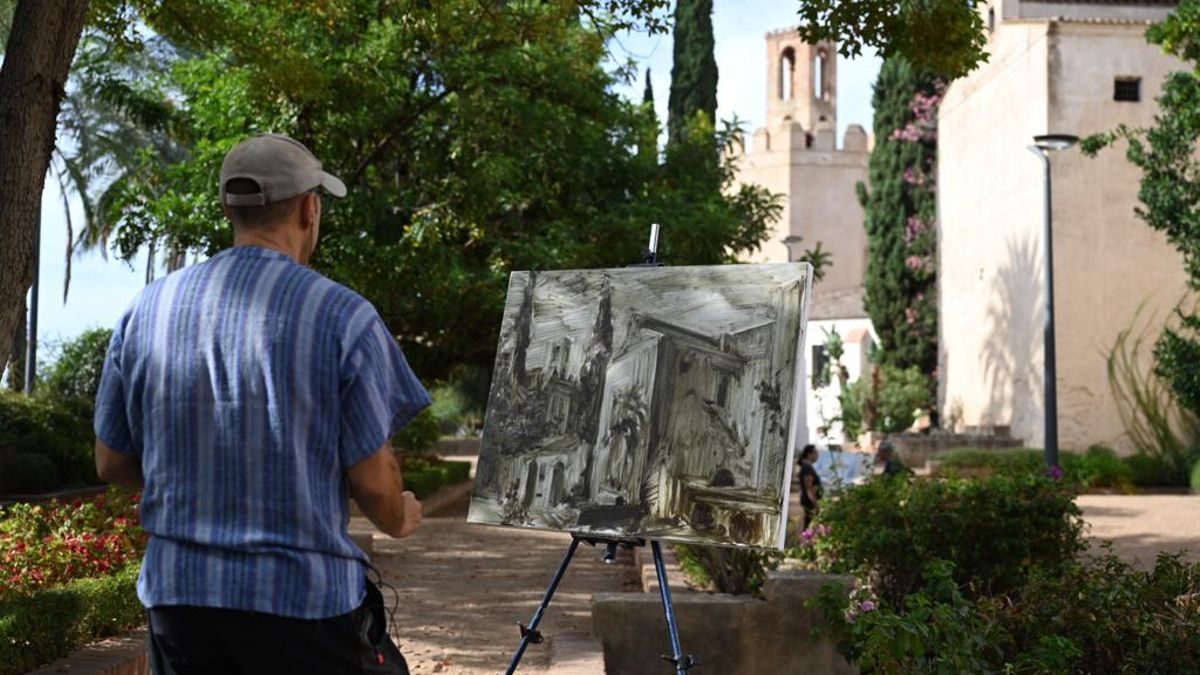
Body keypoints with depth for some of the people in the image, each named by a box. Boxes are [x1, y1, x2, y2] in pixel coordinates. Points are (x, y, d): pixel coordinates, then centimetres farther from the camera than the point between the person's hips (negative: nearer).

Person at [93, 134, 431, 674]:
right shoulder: (341, 316, -11)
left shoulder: (146, 310, 1)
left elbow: (112, 463, 8)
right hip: (304, 598, -4)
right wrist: (398, 520, 13)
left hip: (176, 594, 4)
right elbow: (371, 479, -9)